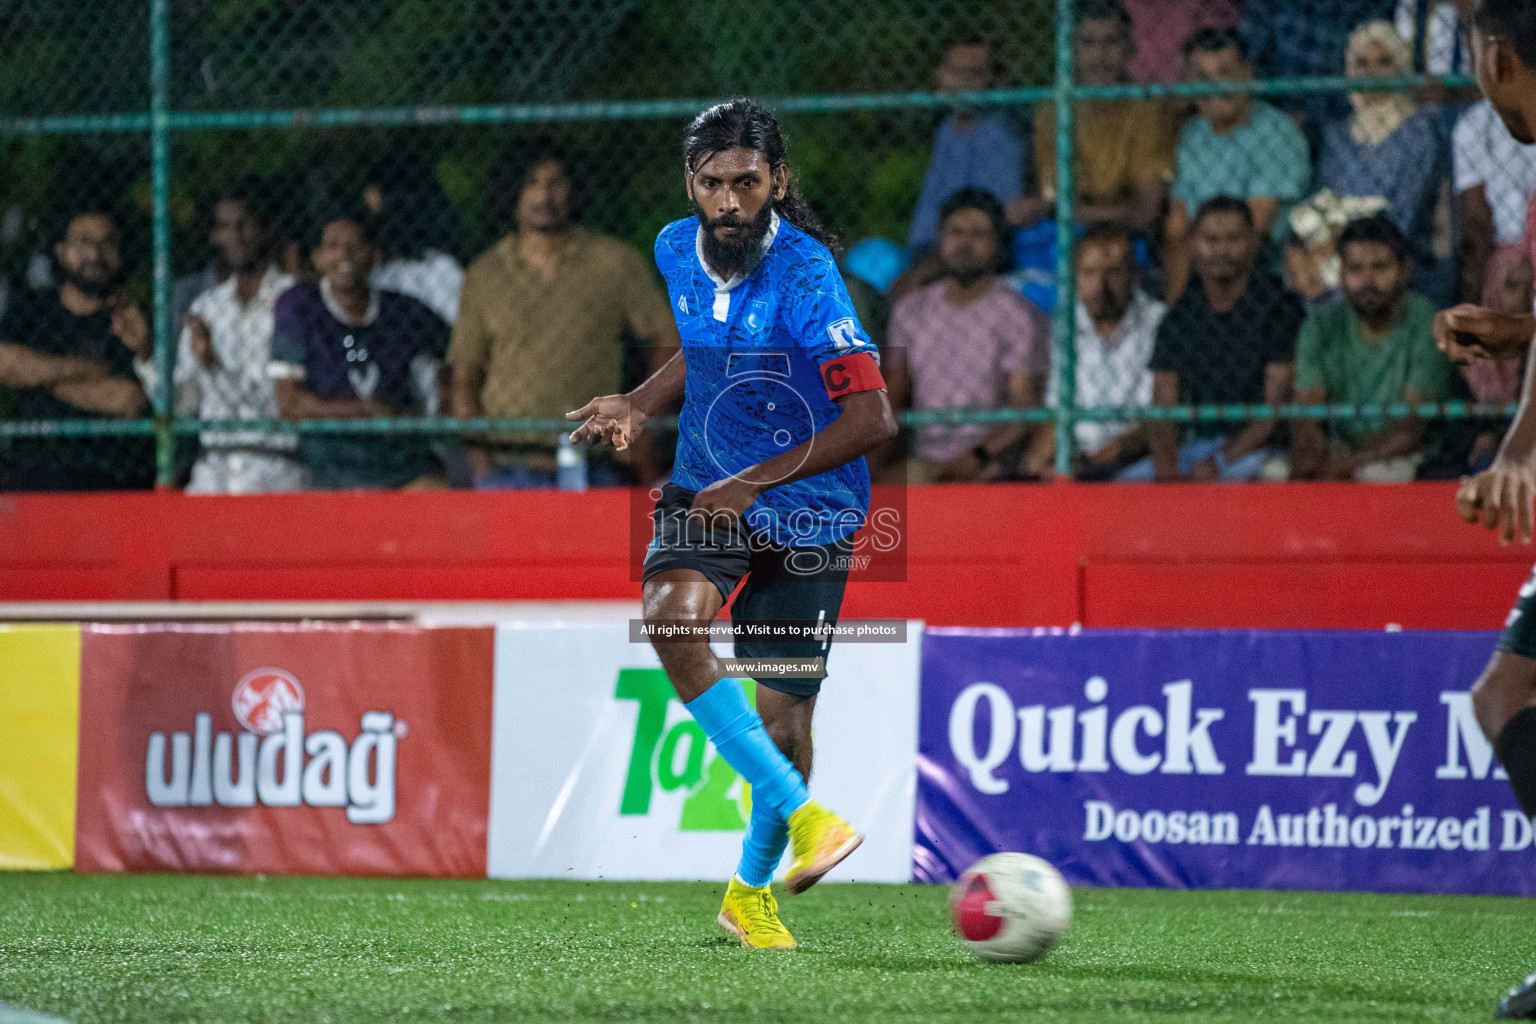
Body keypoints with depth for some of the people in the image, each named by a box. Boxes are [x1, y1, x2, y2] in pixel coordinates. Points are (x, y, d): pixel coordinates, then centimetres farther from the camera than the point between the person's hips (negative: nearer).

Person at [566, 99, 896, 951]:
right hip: (707, 490, 4)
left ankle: (752, 890, 26)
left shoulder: (804, 276, -22)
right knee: (672, 614, -29)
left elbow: (872, 419, -27)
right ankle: (801, 815, -28)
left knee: (783, 713, -1)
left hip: (807, 509, -4)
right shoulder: (678, 250, -2)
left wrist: (754, 481, -27)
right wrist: (640, 406, 5)